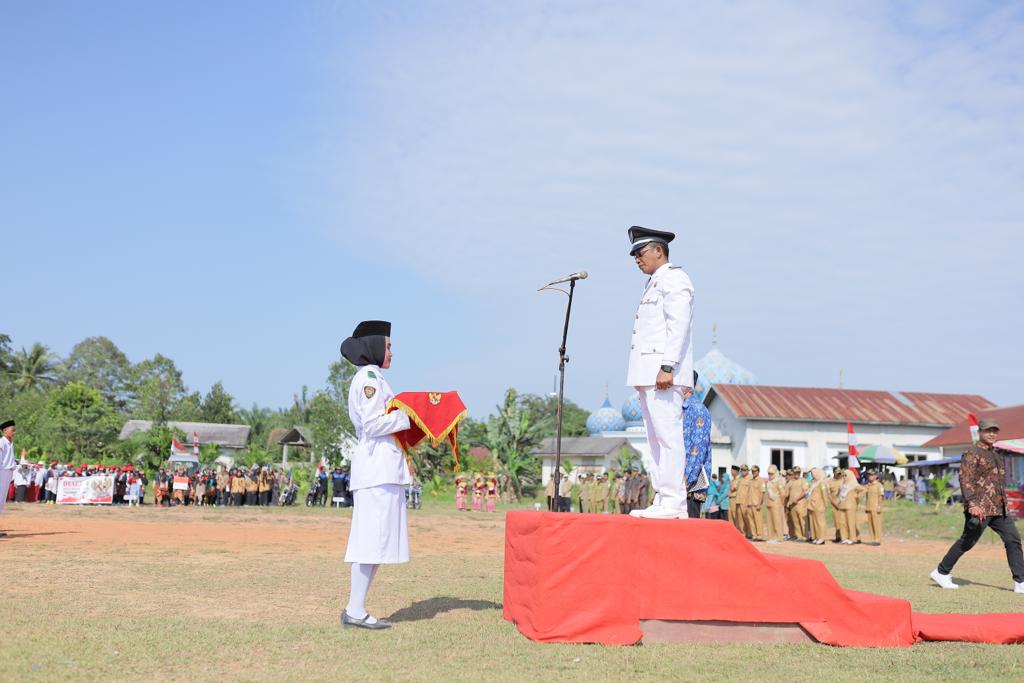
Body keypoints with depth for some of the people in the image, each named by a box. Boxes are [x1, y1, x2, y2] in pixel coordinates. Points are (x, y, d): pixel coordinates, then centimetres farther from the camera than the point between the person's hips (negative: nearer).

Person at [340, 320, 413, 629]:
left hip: (380, 467, 10)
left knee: (374, 539, 9)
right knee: (374, 538, -10)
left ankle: (355, 609, 10)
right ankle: (355, 611, -8)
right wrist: (408, 415, -8)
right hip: (378, 467, -10)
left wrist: (404, 417, 16)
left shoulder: (370, 378, 22)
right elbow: (372, 423, -16)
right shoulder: (369, 378, -8)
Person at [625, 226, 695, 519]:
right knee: (656, 438, 9)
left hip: (663, 373, -10)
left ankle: (673, 501, -11)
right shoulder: (654, 283, 25)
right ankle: (662, 500, 11)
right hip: (648, 374, 10)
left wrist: (667, 367, -22)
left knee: (668, 436, -11)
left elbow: (678, 326, -15)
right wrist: (648, 374, 18)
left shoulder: (674, 278, -4)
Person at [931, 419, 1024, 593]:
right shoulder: (972, 453, -8)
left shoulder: (996, 454, 19)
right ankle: (941, 572, 12)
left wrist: (1004, 504, 22)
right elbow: (965, 479, -18)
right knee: (967, 542, -1)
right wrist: (972, 504, -28)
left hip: (1000, 509, 8)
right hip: (980, 508, -8)